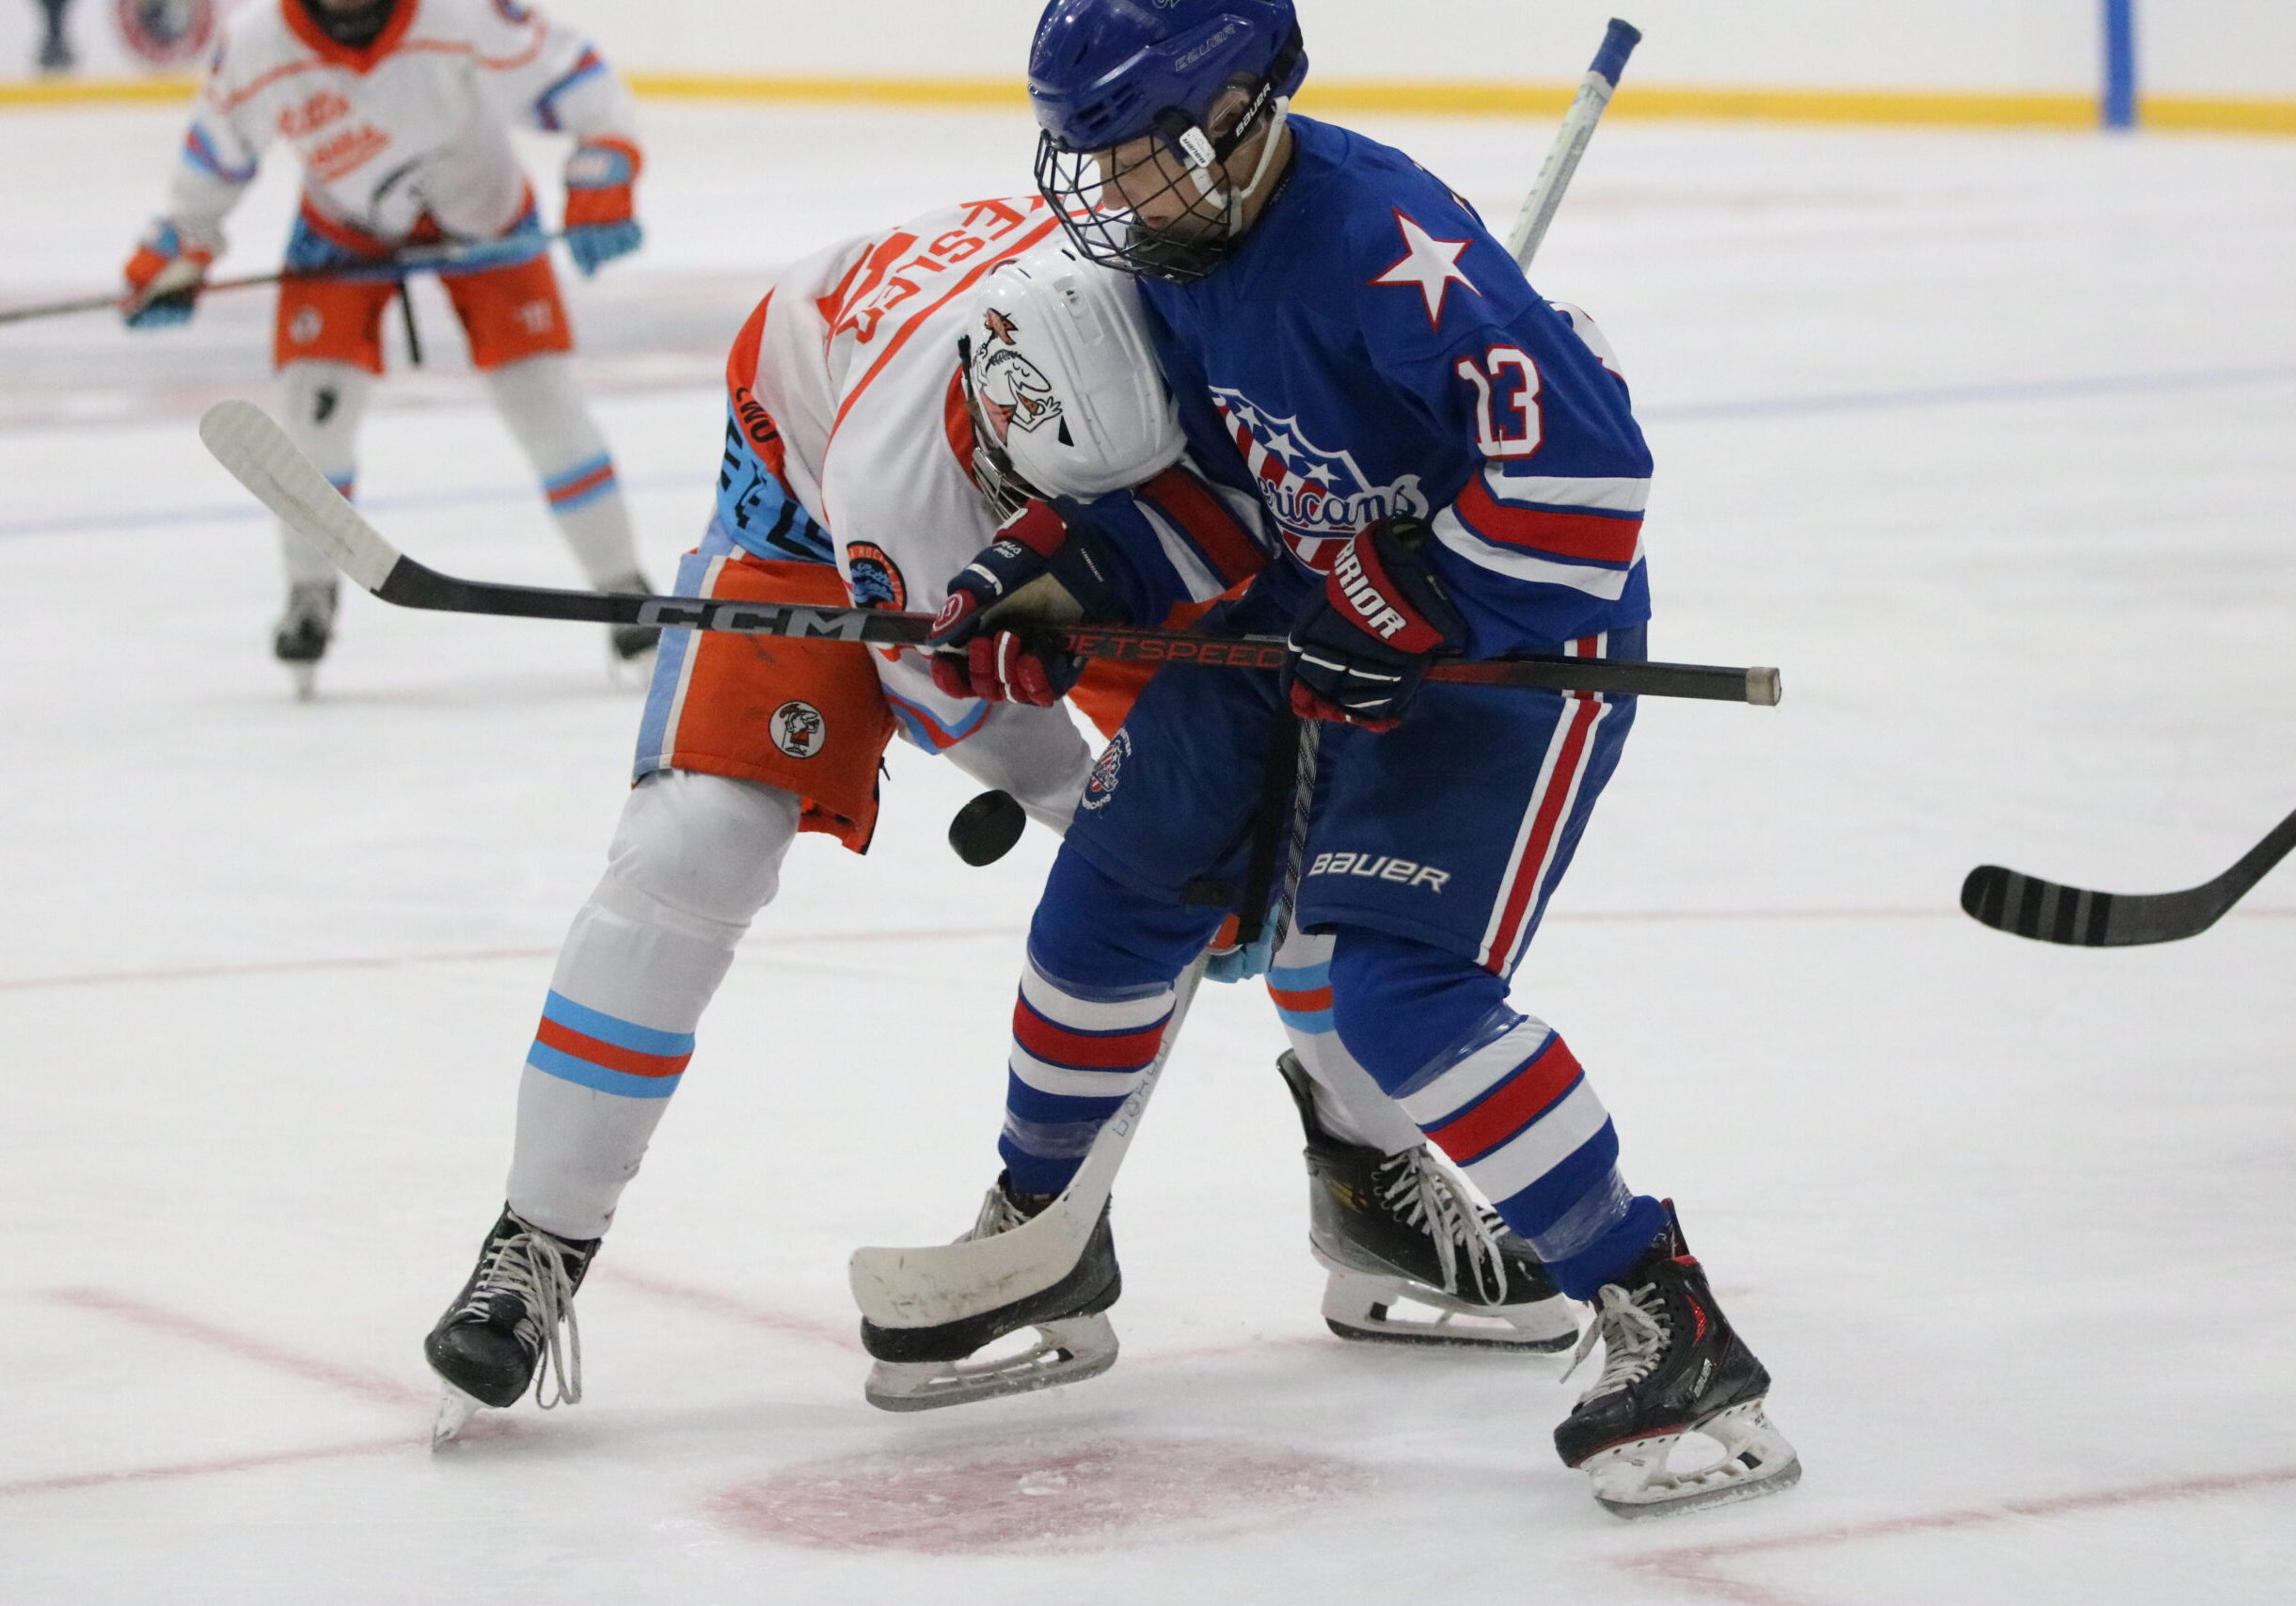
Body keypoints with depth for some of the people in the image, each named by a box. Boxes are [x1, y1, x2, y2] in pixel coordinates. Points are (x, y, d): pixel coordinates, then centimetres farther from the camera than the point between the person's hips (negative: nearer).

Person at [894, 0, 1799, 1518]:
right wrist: (1053, 591, -5)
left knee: (1397, 985, -21)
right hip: (1305, 618, 9)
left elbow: (1580, 454, -34)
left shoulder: (1374, 238, -30)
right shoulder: (1171, 252, -1)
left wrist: (1401, 620, -27)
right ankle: (1042, 1226, 37)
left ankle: (1668, 1325, -17)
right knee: (1125, 878, 14)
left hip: (1512, 633, -9)